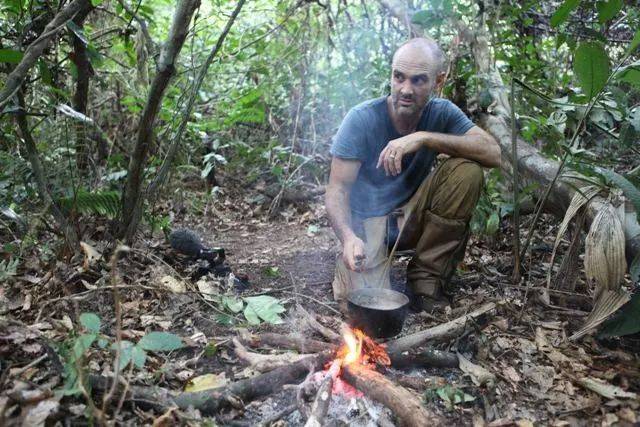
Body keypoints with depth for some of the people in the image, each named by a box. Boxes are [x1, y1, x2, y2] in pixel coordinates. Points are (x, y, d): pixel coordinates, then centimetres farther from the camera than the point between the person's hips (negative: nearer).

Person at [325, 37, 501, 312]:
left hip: (412, 217, 4)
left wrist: (425, 138, -31)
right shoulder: (362, 119, -16)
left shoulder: (441, 113, -6)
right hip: (367, 220, -3)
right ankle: (348, 259, 12)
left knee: (467, 171, -21)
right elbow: (337, 188, -19)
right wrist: (348, 237, -39)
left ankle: (426, 276, -9)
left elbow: (493, 153, -20)